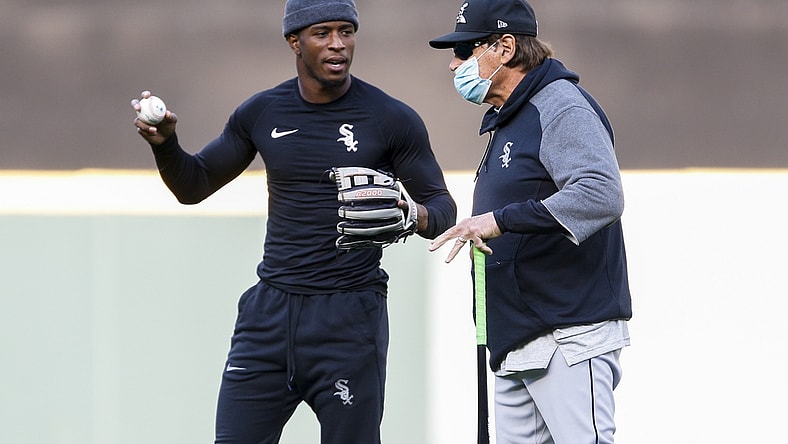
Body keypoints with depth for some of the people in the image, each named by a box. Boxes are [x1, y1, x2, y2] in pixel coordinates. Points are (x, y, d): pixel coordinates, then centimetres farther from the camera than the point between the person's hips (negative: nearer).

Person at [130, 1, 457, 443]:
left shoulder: (393, 119, -3)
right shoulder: (260, 114, 7)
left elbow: (443, 208, 2)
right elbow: (193, 186, 16)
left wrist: (417, 217, -22)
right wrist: (164, 141, -4)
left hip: (349, 317, -3)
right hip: (271, 311, 4)